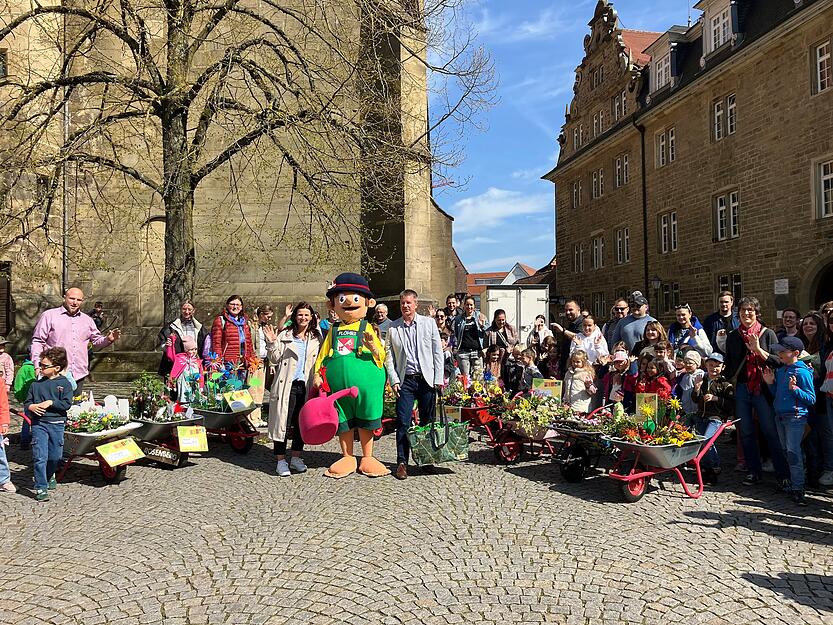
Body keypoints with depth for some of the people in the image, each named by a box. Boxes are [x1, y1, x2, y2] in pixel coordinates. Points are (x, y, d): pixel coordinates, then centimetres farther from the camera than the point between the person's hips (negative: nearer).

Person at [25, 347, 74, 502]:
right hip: (39, 423, 1)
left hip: (57, 424, 0)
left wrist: (50, 403, -17)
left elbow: (67, 403, -8)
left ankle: (49, 476, 40)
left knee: (55, 456, 10)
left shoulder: (64, 383, 0)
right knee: (40, 456, -8)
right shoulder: (36, 384, 7)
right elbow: (27, 402, 10)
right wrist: (31, 406, -12)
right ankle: (41, 488, 0)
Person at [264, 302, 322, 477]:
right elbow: (275, 359, 1)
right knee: (283, 422, -2)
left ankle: (296, 458, 22)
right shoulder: (285, 335, 3)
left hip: (306, 386, 3)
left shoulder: (316, 338, 12)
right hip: (287, 385, -3)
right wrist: (271, 343, -13)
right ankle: (281, 461, 6)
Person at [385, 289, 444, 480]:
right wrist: (394, 380, -4)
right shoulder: (393, 328, 6)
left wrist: (438, 379, -2)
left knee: (428, 422, 6)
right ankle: (402, 462, 5)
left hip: (426, 379, 0)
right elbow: (388, 355, 7)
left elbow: (438, 352, 4)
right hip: (405, 380, 0)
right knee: (403, 423, -4)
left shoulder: (428, 323, 5)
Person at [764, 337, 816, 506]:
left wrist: (795, 389, -26)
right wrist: (770, 383, 4)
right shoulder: (780, 371, 10)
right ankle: (792, 482, 27)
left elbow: (812, 399, -14)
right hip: (780, 416, 8)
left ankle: (798, 489, -5)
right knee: (786, 450, 15)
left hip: (795, 417, -8)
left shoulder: (802, 372, -13)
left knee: (793, 451, -9)